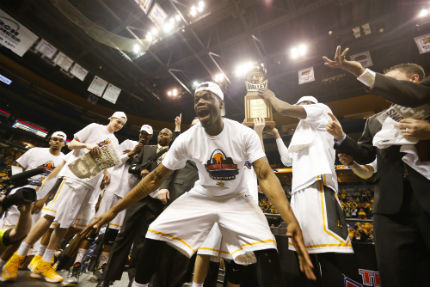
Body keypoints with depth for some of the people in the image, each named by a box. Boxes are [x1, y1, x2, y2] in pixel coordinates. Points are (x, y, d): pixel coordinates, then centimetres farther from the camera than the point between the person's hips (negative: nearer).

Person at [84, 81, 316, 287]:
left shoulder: (245, 134, -19)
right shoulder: (187, 139, -15)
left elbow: (266, 176, -25)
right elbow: (155, 178, -10)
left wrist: (292, 220, -40)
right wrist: (114, 211, -11)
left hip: (235, 200, -1)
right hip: (201, 197, 2)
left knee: (268, 251, -21)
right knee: (154, 234, -10)